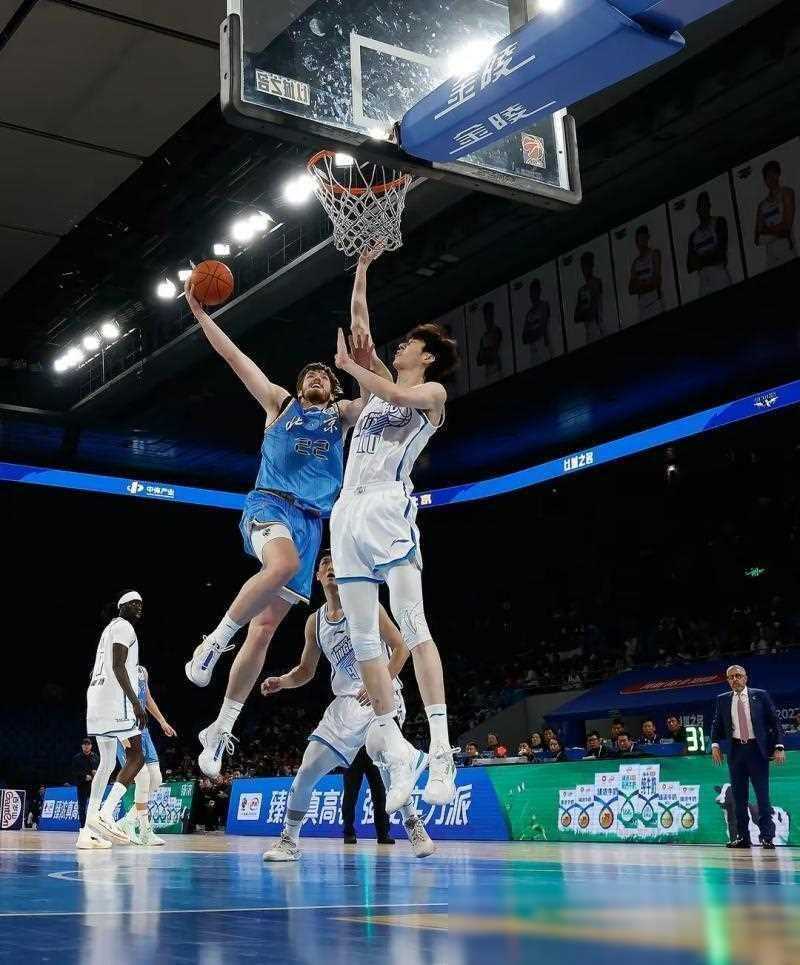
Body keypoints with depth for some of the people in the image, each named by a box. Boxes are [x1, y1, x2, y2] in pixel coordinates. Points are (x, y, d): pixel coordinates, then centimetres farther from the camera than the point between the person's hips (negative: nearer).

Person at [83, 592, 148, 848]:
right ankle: (105, 815, -23)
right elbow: (118, 667, -17)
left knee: (107, 763, 11)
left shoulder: (110, 629, 27)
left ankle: (88, 832, 6)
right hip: (115, 700, -10)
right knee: (136, 757, -9)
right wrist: (136, 703, -21)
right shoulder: (124, 627, -4)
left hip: (96, 698, 10)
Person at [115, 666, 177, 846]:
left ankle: (128, 821, 15)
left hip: (142, 730, 8)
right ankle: (145, 831, -7)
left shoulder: (143, 672, 14)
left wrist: (162, 722, 29)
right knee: (143, 778, -16)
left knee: (156, 779, 2)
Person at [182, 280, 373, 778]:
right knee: (283, 564, -40)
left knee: (265, 628, -1)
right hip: (270, 503, -3)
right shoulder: (280, 403, 18)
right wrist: (200, 313, 6)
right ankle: (215, 640, -21)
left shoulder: (343, 415, 23)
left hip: (311, 521, 3)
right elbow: (237, 358, 13)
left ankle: (221, 730, 8)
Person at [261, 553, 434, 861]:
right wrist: (281, 682, -2)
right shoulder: (315, 622, 10)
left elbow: (400, 647, -5)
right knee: (307, 772, -3)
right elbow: (305, 671, 18)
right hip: (347, 702, 4)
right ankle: (289, 841, 12)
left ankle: (414, 827, -7)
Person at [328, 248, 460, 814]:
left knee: (412, 625, -17)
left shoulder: (432, 391, 8)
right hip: (348, 512, 7)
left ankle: (441, 749, -22)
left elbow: (398, 395, -15)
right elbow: (359, 322, 27)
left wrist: (350, 365, -7)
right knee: (363, 639, 3)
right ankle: (396, 749, 8)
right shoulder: (378, 382, 26)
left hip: (389, 508, -7)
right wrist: (363, 265, 26)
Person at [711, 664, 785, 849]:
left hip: (757, 749, -3)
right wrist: (715, 744, -4)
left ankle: (767, 837, 0)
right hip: (736, 750, 3)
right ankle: (742, 837, 9)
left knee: (762, 794, -4)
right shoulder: (723, 700, 10)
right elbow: (717, 725, 12)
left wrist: (779, 746, -8)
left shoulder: (760, 696, 2)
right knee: (739, 796, 4)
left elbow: (775, 721, 1)